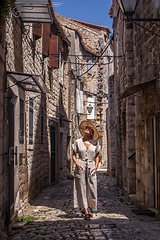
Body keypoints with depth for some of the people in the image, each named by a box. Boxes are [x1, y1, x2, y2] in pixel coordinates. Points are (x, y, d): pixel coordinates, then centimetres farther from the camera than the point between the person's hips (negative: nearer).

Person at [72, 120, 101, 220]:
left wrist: (96, 166, -1)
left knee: (92, 189, -1)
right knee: (82, 189, -3)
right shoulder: (78, 142, 3)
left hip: (91, 168, 1)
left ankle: (84, 208, 22)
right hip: (81, 167, -1)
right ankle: (86, 212, 2)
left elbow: (97, 156, 13)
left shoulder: (95, 143, 6)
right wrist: (77, 163, -9)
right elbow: (74, 155, 7)